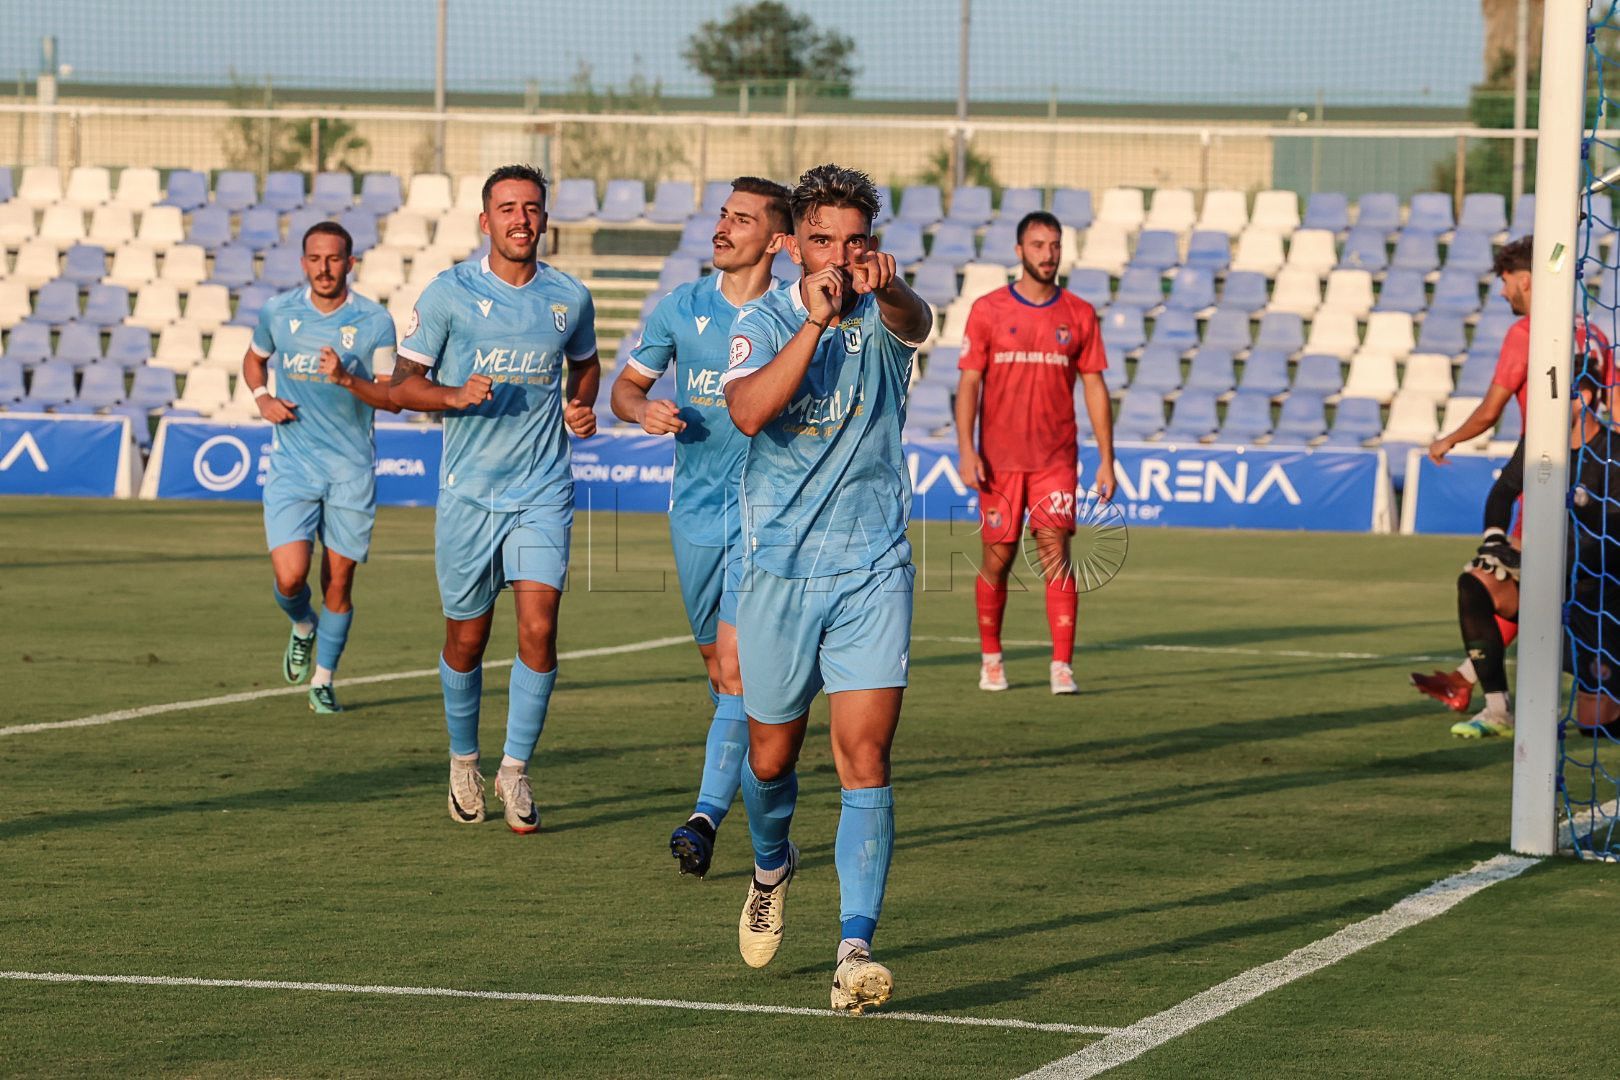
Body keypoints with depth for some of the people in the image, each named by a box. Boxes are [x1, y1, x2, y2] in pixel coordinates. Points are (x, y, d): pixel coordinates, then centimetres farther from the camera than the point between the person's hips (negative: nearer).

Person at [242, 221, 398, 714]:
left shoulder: (374, 322, -5)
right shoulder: (277, 312, 1)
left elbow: (394, 399, -5)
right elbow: (253, 359, 21)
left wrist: (347, 379, -22)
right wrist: (262, 397, 1)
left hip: (351, 469, 0)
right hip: (292, 465, 1)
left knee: (338, 580, 3)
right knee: (290, 577, -13)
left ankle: (323, 681, 22)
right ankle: (302, 627, 22)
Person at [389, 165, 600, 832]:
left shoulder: (570, 297, 4)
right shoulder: (448, 294, -4)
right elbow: (403, 383, -1)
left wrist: (581, 406, 5)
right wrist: (455, 395, -20)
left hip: (543, 493, 1)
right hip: (468, 493, -1)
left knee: (539, 628, -13)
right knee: (466, 640, 8)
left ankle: (516, 770, 1)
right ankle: (464, 761, 31)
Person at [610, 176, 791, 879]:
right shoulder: (678, 310, 3)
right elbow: (626, 385, 12)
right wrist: (644, 410, -9)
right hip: (695, 510, 4)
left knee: (736, 668, -15)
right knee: (716, 664, 15)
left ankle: (709, 813, -16)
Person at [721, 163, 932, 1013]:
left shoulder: (880, 314, -3)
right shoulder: (764, 320, -3)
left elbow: (916, 323, -29)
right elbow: (749, 411, -23)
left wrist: (887, 288, -52)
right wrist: (816, 320, -32)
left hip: (871, 570, -1)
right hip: (779, 569, 1)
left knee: (865, 758, -13)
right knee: (772, 758, 14)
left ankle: (855, 947, -16)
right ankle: (772, 868, 46)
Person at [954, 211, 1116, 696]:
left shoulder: (1079, 314, 5)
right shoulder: (987, 310, 1)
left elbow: (1095, 387, 6)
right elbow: (969, 383, 0)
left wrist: (1106, 459, 2)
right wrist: (966, 450, -11)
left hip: (1056, 459, 0)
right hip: (999, 458, 0)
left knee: (1056, 553, -11)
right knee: (997, 559, 5)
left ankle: (1062, 665, -13)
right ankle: (991, 659, 23)